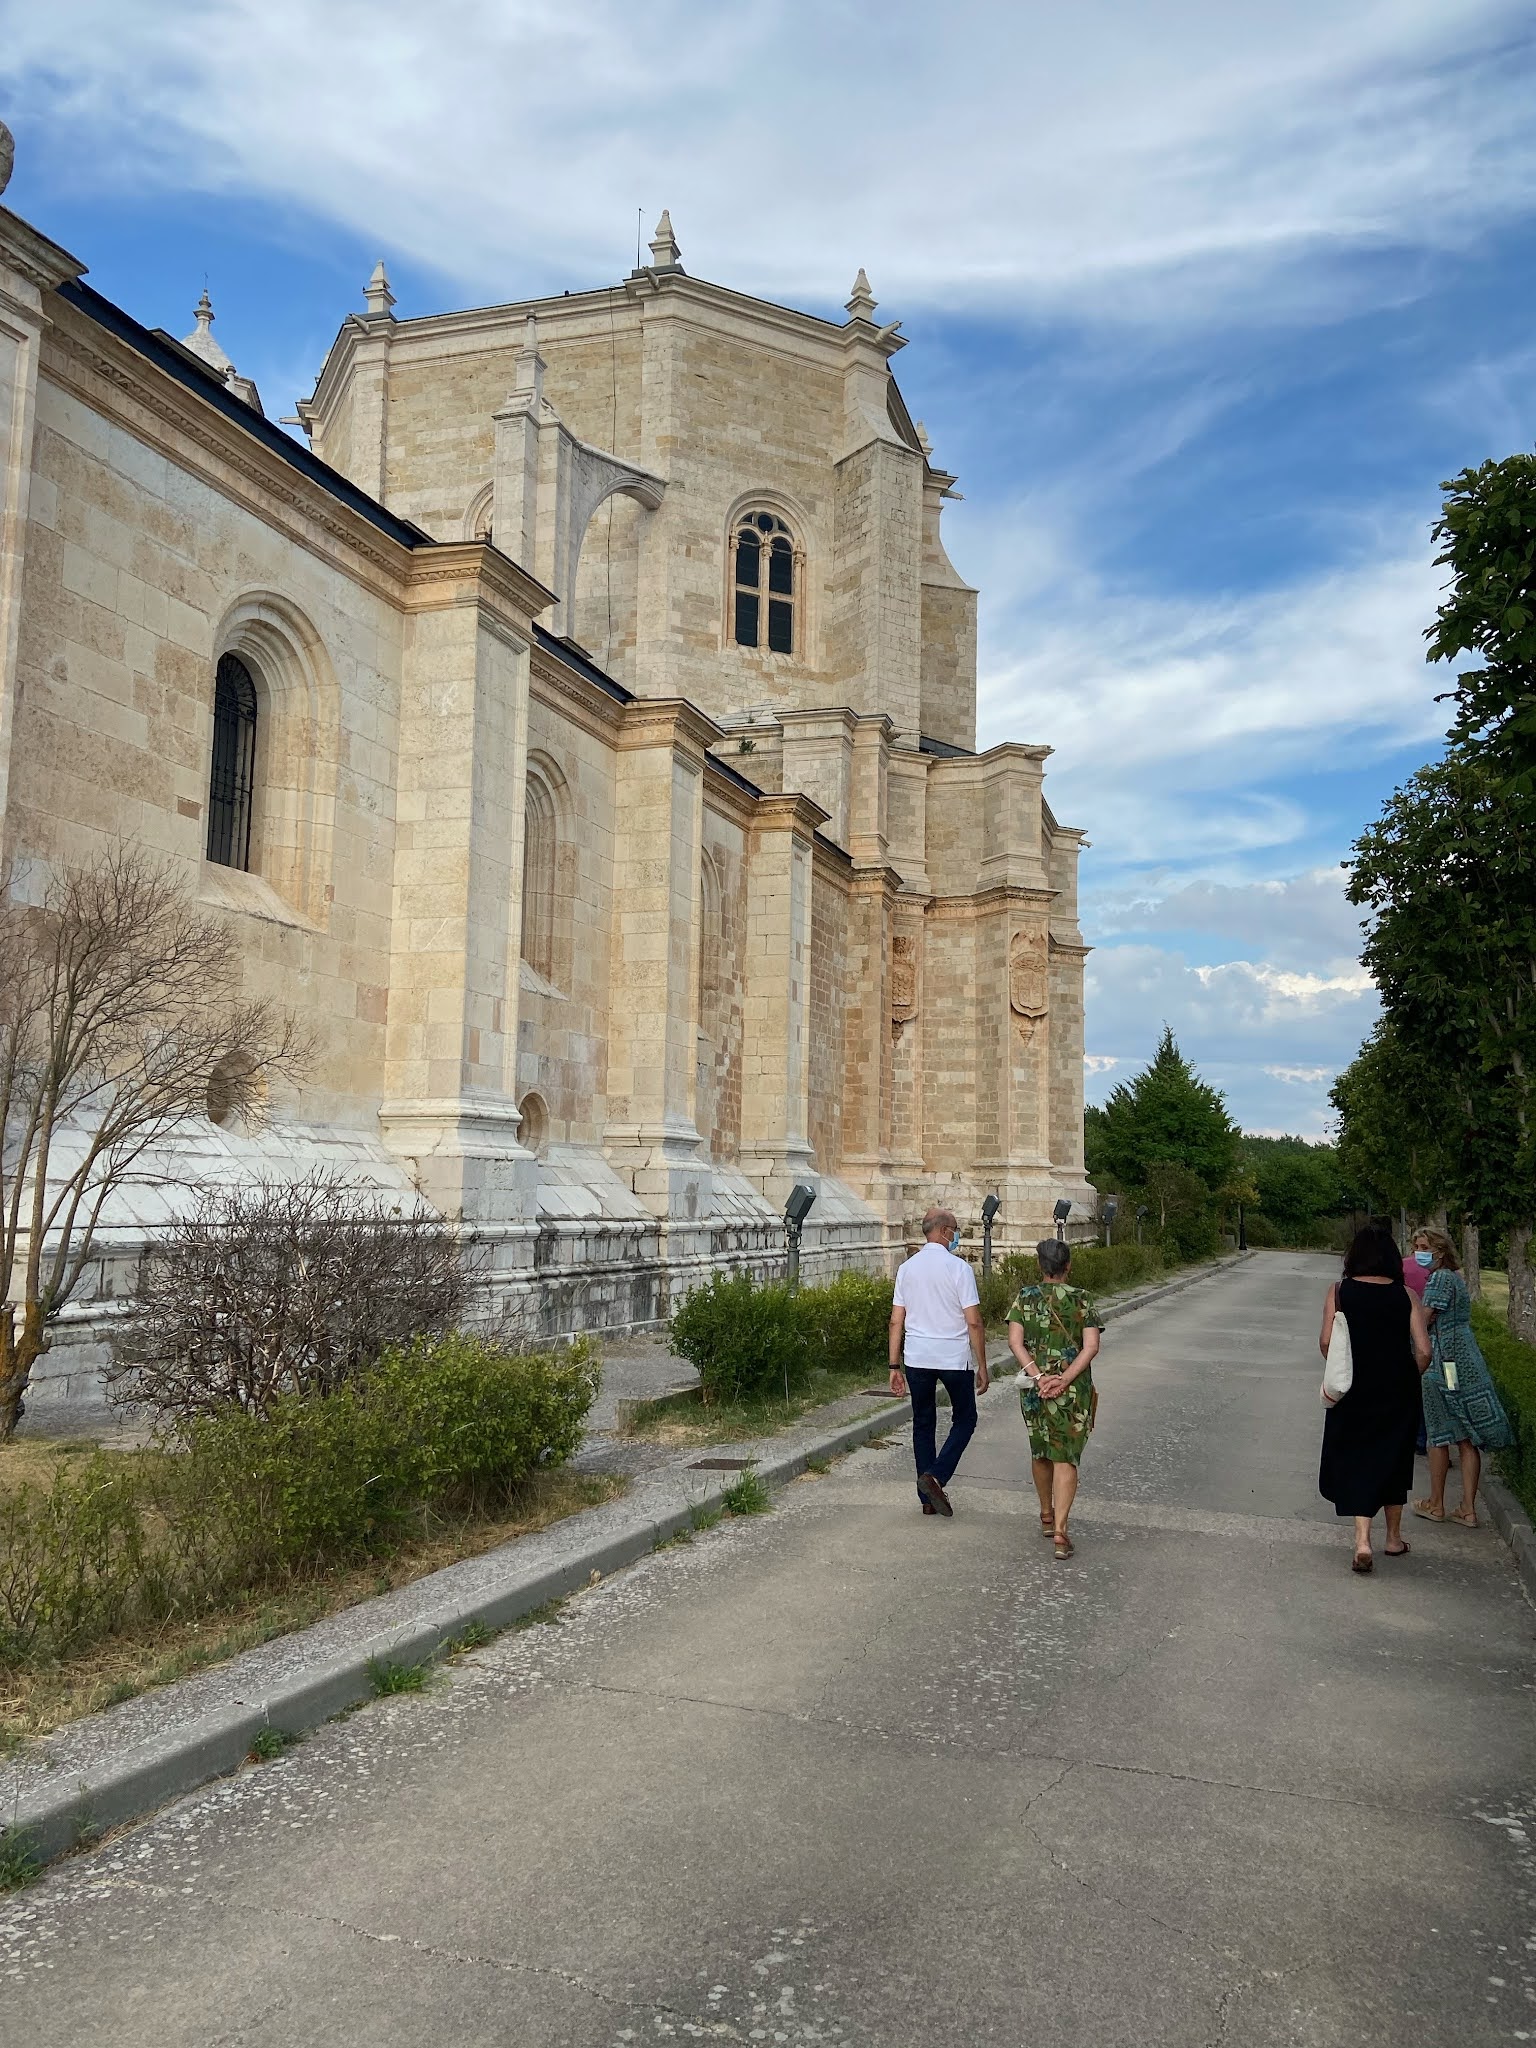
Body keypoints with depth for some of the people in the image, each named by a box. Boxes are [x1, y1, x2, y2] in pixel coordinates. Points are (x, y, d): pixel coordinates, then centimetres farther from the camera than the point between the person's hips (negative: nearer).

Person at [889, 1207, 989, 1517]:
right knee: (964, 1419, 14)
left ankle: (928, 1498, 17)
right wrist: (982, 1366, -4)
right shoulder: (958, 1268, -9)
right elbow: (974, 1322, -11)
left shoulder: (906, 1268, 4)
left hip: (916, 1358, 4)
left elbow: (896, 1321, 4)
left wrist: (894, 1366, 9)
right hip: (954, 1358, -4)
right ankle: (935, 1476, -4)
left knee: (923, 1424, 14)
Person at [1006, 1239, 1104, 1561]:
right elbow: (1091, 1347, -12)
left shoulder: (1025, 1297, 0)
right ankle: (1060, 1530, -12)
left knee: (1040, 1451, 20)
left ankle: (1047, 1516, 36)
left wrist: (1038, 1376, -15)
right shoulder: (1082, 1299, -3)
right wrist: (1064, 1380, -15)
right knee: (1066, 1457, 0)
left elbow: (1015, 1341, -10)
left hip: (1034, 1386, 2)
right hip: (1074, 1389, -2)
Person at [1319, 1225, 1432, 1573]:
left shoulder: (1339, 1291, -6)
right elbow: (1423, 1351, -7)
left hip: (1355, 1389, -1)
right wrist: (1407, 1380, 10)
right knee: (1393, 1459, 19)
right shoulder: (1405, 1295, -4)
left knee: (1355, 1460, 6)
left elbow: (1327, 1342, -11)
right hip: (1399, 1392, 2)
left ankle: (1362, 1540, -11)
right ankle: (1394, 1537, 32)